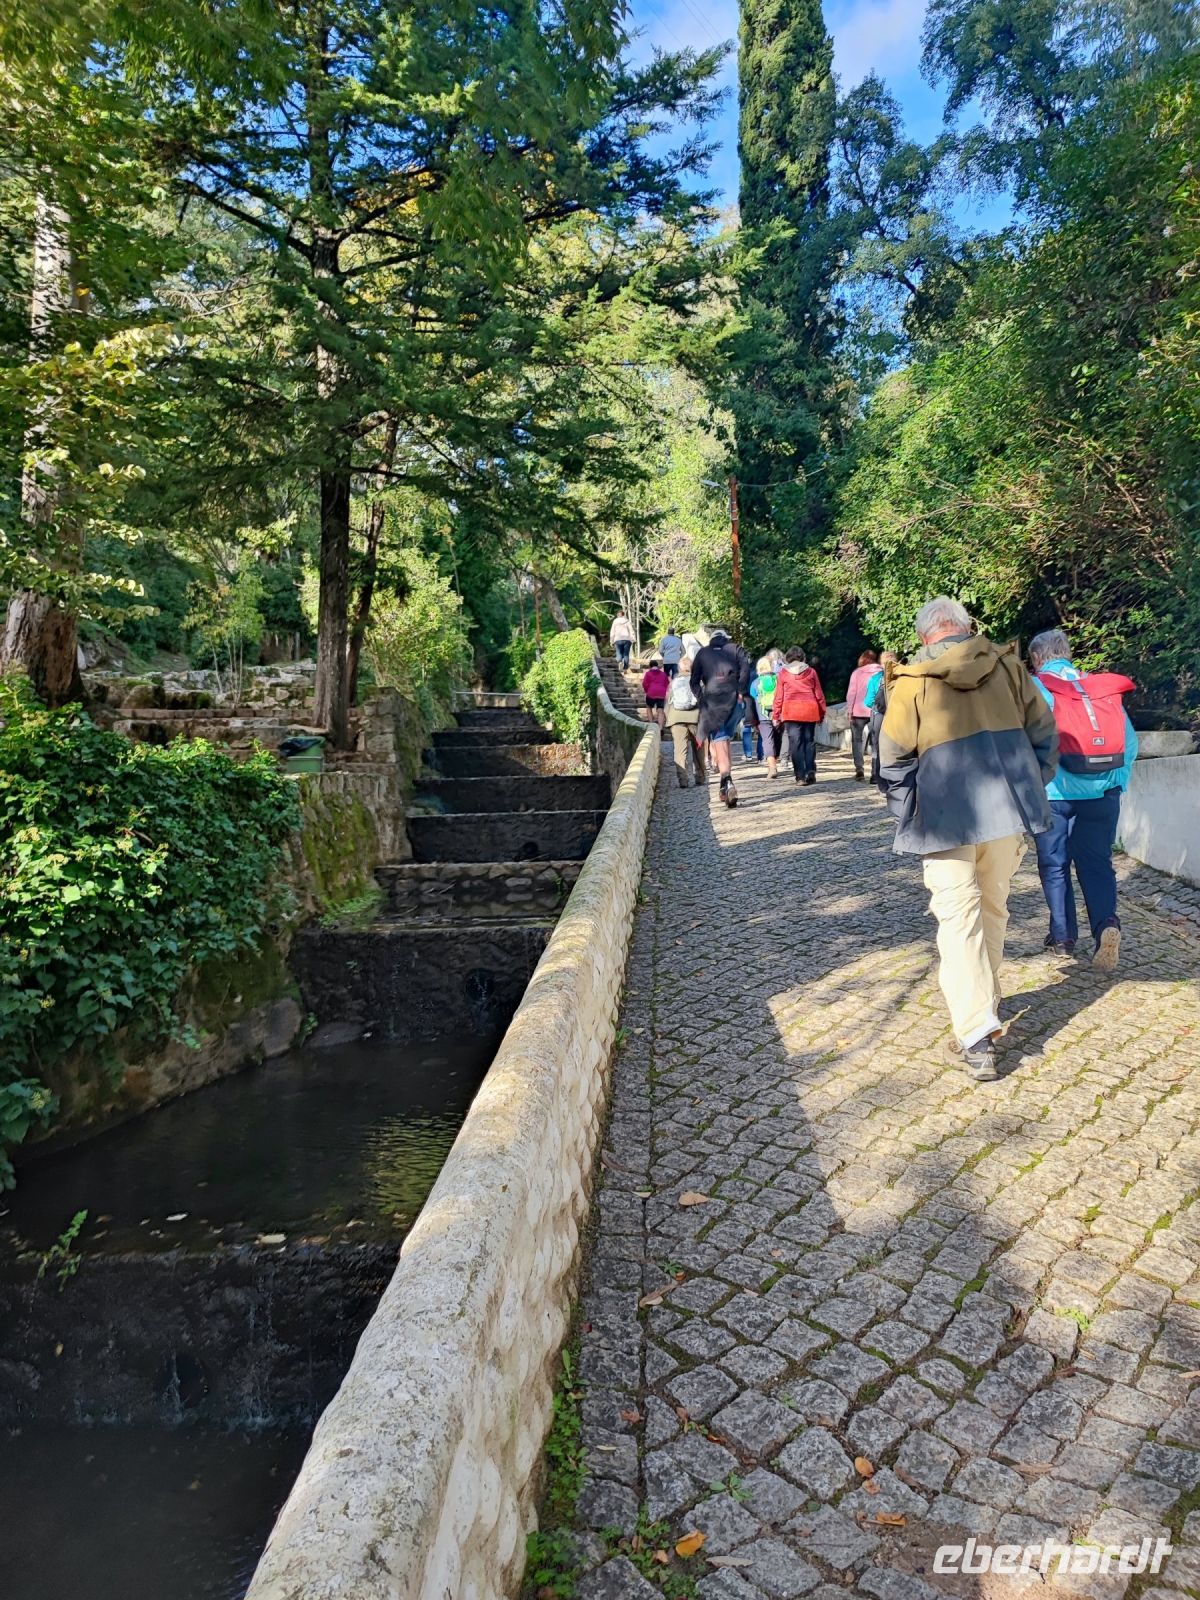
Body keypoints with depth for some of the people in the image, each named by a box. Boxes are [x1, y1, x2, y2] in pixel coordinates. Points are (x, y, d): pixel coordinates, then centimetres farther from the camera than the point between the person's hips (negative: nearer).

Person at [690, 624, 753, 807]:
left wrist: (702, 699, 9)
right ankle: (725, 784, 14)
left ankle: (727, 782, -24)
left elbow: (694, 681, 7)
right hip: (734, 700, 2)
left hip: (712, 701, -2)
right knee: (724, 740, 15)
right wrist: (741, 691, -3)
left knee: (720, 742, -6)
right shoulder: (735, 648, 14)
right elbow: (746, 666, -4)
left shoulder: (702, 653, 14)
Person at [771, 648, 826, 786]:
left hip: (791, 711, -1)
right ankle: (810, 772, -3)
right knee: (809, 741, 9)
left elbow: (778, 696, 4)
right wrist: (822, 712, 17)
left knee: (795, 743, -1)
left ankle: (800, 775, -5)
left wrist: (775, 715, 9)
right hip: (810, 711, 1)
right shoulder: (810, 672, 9)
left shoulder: (783, 673, 6)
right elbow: (819, 694, 10)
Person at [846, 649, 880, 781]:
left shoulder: (857, 673, -1)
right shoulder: (880, 673, 1)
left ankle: (859, 768, -5)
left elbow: (851, 693, -4)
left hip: (859, 711, -1)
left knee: (857, 740, 7)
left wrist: (849, 710, 0)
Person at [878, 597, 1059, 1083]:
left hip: (947, 819, -4)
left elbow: (894, 760, -4)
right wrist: (1031, 789, 20)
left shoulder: (912, 682, -4)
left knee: (960, 919, -2)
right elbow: (1044, 733, 10)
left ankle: (976, 1034, -11)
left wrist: (905, 817, 8)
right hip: (1008, 809, 4)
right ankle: (984, 1003, 33)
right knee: (993, 909, 18)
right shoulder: (1007, 665, 5)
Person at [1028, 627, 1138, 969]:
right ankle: (1106, 922, -12)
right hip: (1103, 790, 3)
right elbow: (1129, 741, 7)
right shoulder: (1103, 687, 9)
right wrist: (1118, 782, 13)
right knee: (1096, 861, 10)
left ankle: (1063, 937, 13)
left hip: (1055, 791, -3)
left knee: (1055, 865, 10)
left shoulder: (1036, 687, -2)